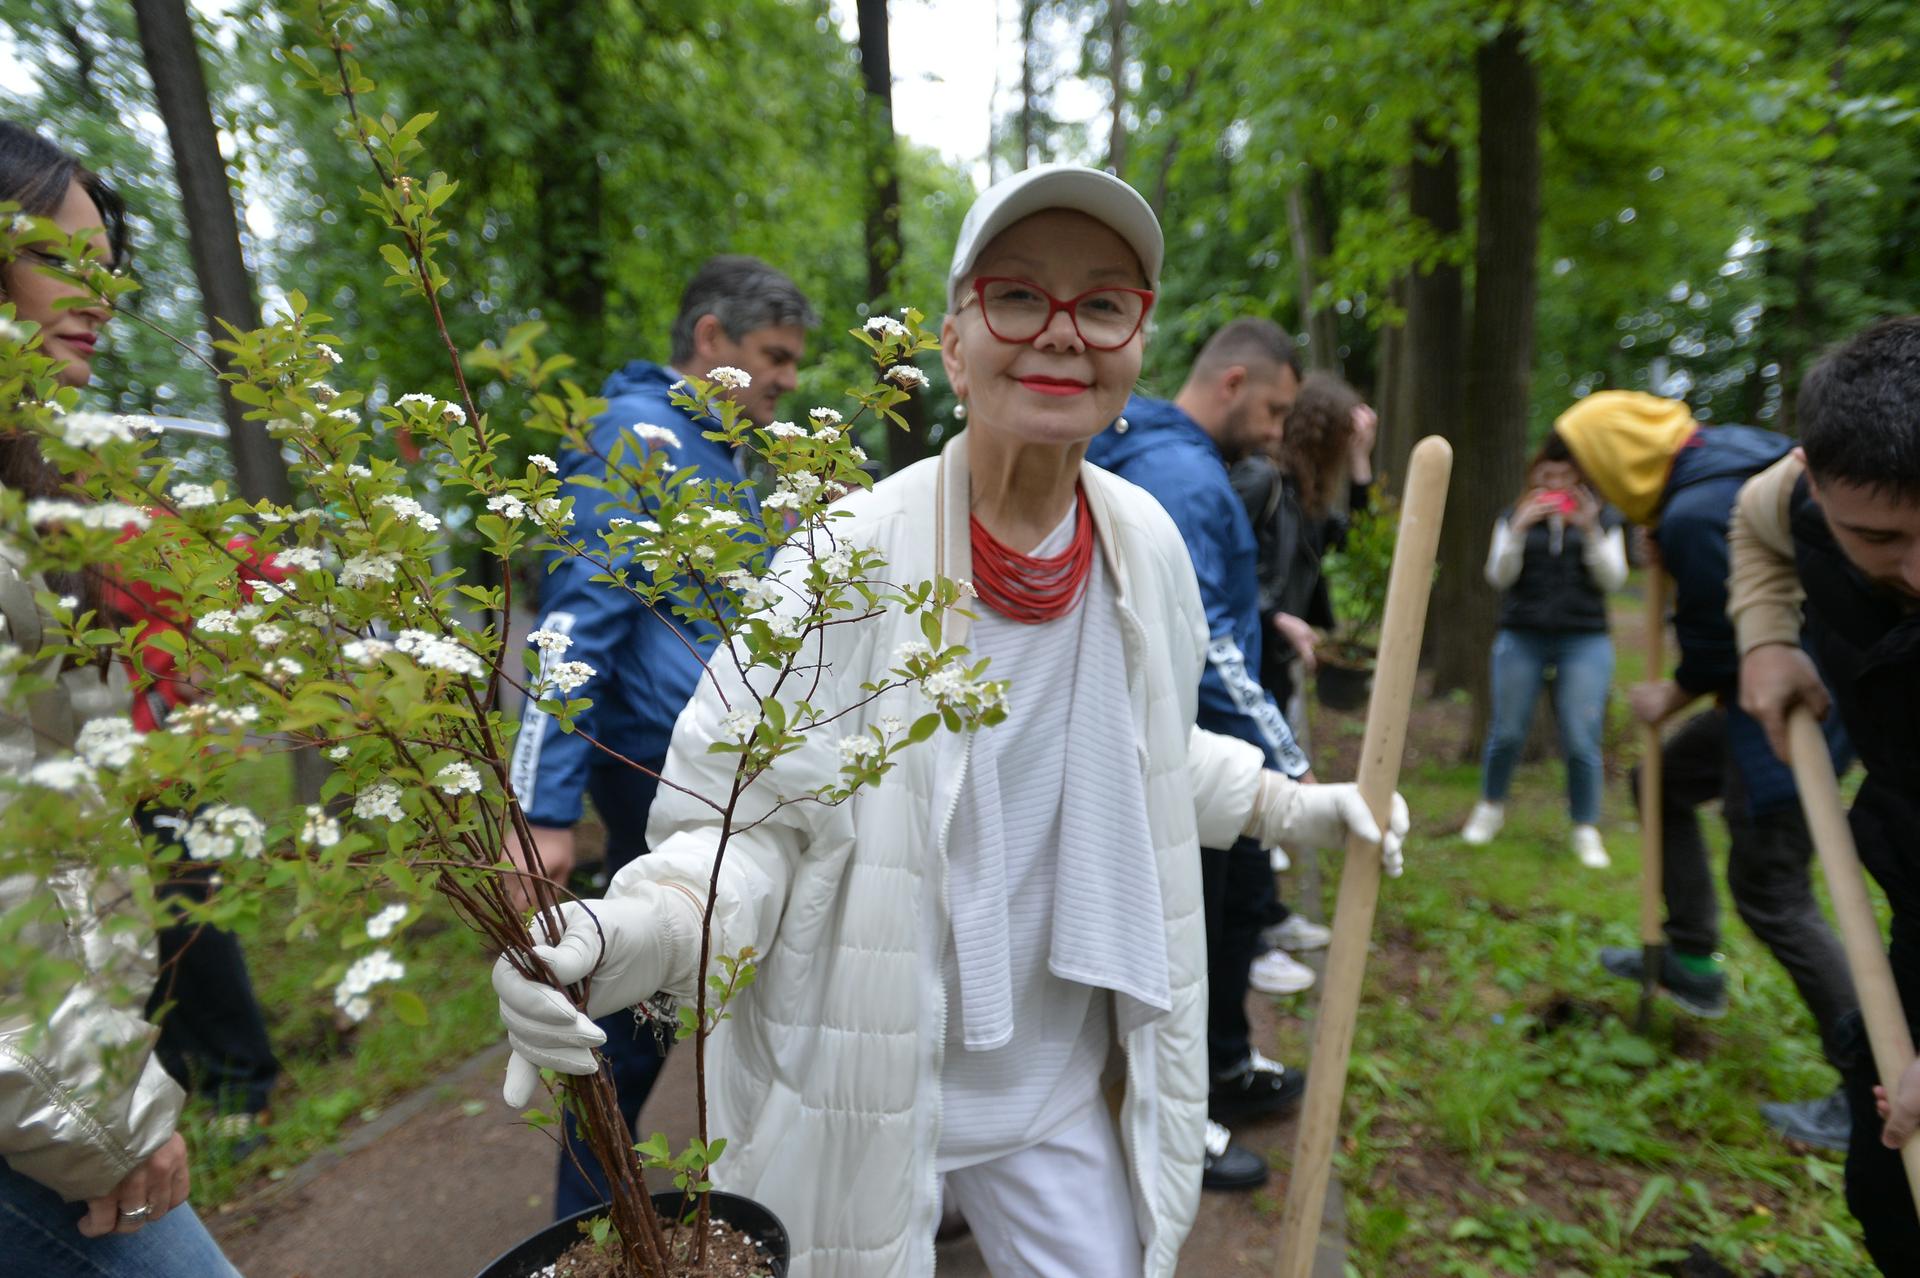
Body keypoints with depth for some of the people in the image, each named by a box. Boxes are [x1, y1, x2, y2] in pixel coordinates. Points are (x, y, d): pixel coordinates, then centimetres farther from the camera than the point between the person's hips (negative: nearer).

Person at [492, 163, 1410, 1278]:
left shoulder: (1146, 541, -7)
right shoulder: (849, 560, -22)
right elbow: (744, 821, -17)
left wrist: (1289, 806, 5)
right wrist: (625, 933, -35)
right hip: (860, 1083, -3)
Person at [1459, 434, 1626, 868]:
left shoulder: (1603, 520, 7)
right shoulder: (1515, 517, 7)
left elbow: (1613, 579, -3)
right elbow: (1499, 576, -3)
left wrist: (1590, 531, -15)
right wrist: (1519, 530, -15)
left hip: (1585, 640, 0)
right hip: (1521, 637, 0)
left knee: (1581, 741, -5)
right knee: (1507, 732, 5)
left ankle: (1586, 830, 10)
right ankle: (1490, 807, 27)